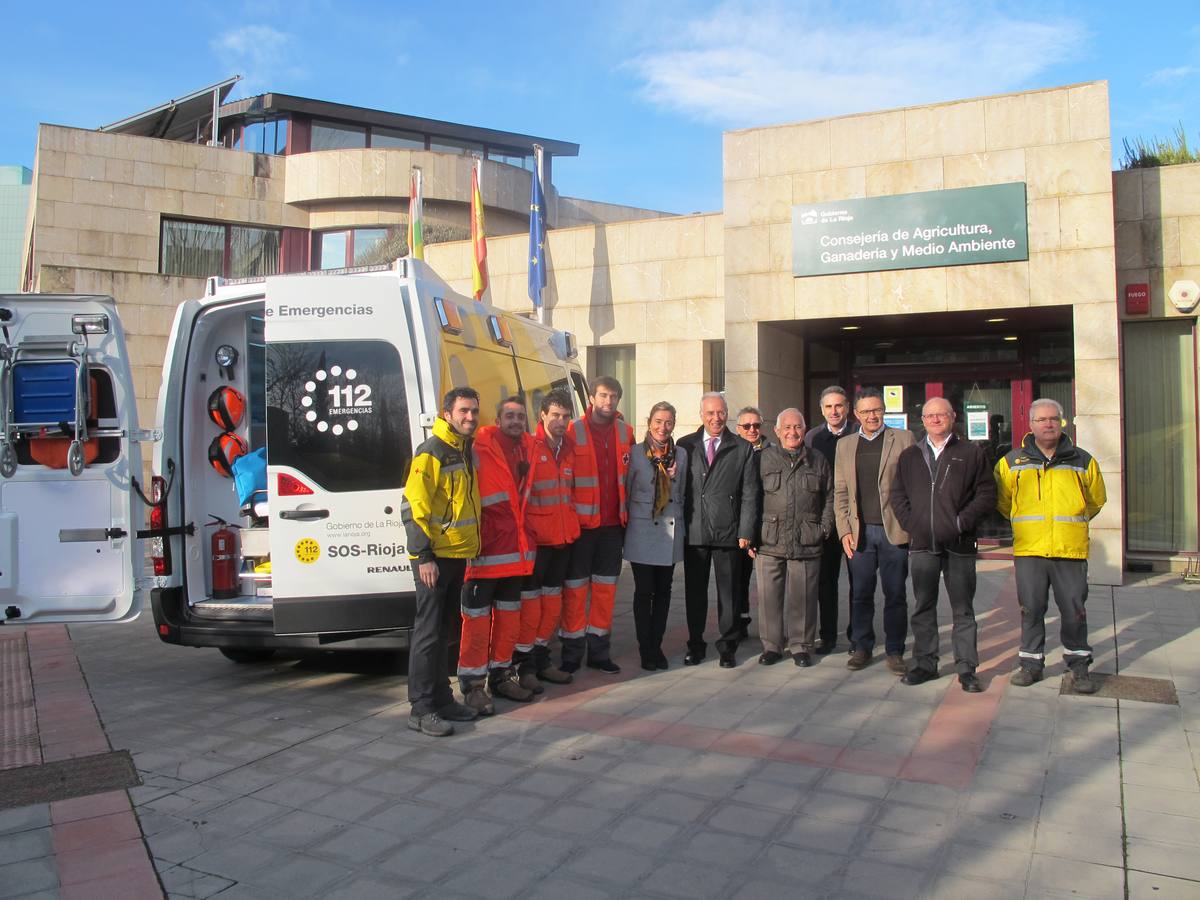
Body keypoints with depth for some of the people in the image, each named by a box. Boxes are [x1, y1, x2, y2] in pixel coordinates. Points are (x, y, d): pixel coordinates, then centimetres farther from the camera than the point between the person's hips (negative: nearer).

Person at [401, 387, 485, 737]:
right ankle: (421, 709, 2)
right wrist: (424, 555, -22)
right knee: (428, 632, -4)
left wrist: (472, 547, 20)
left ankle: (442, 698, 24)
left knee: (444, 631, 15)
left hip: (458, 554, 9)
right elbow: (413, 507, -18)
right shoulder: (431, 453, -14)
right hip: (435, 557, -9)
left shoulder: (467, 452, 13)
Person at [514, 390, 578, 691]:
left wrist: (572, 525, 16)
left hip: (563, 536, 7)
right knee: (530, 602, -1)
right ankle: (525, 665, 10)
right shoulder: (530, 447, -11)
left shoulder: (569, 448, 10)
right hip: (535, 538, -7)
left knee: (552, 601, 15)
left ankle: (541, 659, 27)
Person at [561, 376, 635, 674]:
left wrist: (626, 514, 12)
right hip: (581, 522, -4)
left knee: (606, 587, 10)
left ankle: (599, 650, 21)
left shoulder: (625, 431, 7)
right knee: (575, 588, 4)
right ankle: (572, 652, 15)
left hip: (613, 523, 4)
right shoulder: (573, 431, -6)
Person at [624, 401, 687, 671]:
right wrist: (627, 523, 0)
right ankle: (645, 650, 11)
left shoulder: (681, 455, 7)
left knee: (663, 591, 8)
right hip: (642, 532, -3)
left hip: (671, 533, 4)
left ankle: (656, 647, 19)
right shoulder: (635, 453, -4)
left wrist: (680, 522, 10)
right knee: (644, 592, 1)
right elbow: (625, 492, 1)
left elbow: (682, 494, 14)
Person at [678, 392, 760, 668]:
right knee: (694, 592, 9)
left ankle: (727, 646, 20)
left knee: (728, 591, 6)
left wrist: (745, 532, -5)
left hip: (728, 532, -1)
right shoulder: (685, 446, 6)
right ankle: (695, 645, 22)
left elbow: (749, 495, 1)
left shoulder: (743, 450, 3)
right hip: (694, 531, 1)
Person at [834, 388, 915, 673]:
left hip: (893, 529, -2)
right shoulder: (845, 445, 12)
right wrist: (844, 531, 1)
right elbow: (840, 492, 11)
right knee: (860, 594, 6)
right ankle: (861, 648, 19)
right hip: (859, 531, 2)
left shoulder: (903, 438, 4)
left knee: (895, 595, 5)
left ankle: (895, 651, 16)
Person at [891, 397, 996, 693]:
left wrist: (962, 521, -9)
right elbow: (898, 495, 13)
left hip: (958, 545, -3)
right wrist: (911, 523, -1)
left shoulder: (972, 453, 4)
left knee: (963, 609, 4)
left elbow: (986, 494, 0)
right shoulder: (909, 456, 13)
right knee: (923, 608, 9)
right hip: (921, 545, 3)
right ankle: (924, 664, 19)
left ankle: (967, 668, 12)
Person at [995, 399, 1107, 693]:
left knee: (1074, 610, 5)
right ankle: (1031, 663, 18)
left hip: (1071, 550, 0)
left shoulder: (1082, 461, 7)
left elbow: (1097, 500, 20)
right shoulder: (1012, 462, 4)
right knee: (1031, 609, 6)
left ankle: (1078, 664, 21)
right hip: (1028, 550, 0)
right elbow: (1002, 501, 17)